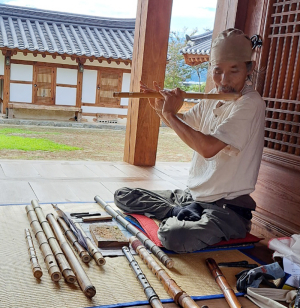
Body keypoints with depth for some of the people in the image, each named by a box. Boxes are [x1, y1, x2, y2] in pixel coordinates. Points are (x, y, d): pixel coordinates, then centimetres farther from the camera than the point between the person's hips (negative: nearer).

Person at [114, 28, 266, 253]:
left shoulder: (250, 104, -17)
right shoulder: (214, 97, 7)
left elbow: (208, 147, -29)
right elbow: (183, 124, 23)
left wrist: (170, 114, -18)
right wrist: (161, 108, 1)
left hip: (227, 207, -8)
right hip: (192, 195, 8)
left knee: (174, 236, -36)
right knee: (123, 195, 8)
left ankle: (178, 213, -6)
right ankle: (181, 212, -2)